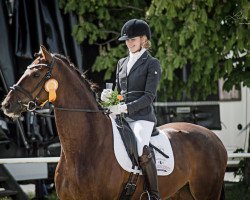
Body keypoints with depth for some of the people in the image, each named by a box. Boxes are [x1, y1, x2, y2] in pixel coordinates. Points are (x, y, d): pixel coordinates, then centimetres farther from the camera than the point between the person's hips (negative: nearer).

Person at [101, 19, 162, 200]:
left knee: (141, 148, -33)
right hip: (121, 116, 7)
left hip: (142, 116, -7)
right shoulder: (122, 63, 20)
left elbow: (149, 97, -8)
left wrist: (125, 107, -20)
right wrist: (109, 96, 1)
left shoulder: (152, 64, 0)